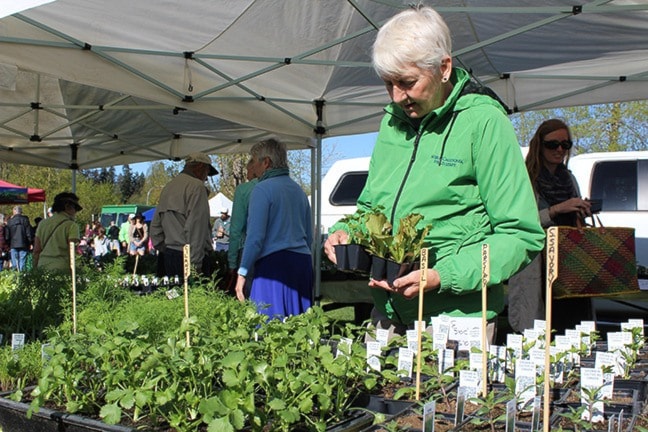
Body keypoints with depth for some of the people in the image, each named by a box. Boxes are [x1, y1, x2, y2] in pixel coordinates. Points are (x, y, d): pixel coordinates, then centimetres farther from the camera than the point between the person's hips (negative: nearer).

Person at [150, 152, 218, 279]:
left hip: (169, 256, 8)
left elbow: (155, 226, 20)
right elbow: (195, 228, -16)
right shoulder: (197, 186, -8)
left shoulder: (168, 187, 18)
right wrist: (196, 264, -15)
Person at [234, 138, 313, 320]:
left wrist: (242, 272, -7)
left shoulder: (262, 189, -6)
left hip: (273, 263, -8)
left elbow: (255, 236, -12)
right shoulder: (298, 189, 17)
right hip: (302, 263, 8)